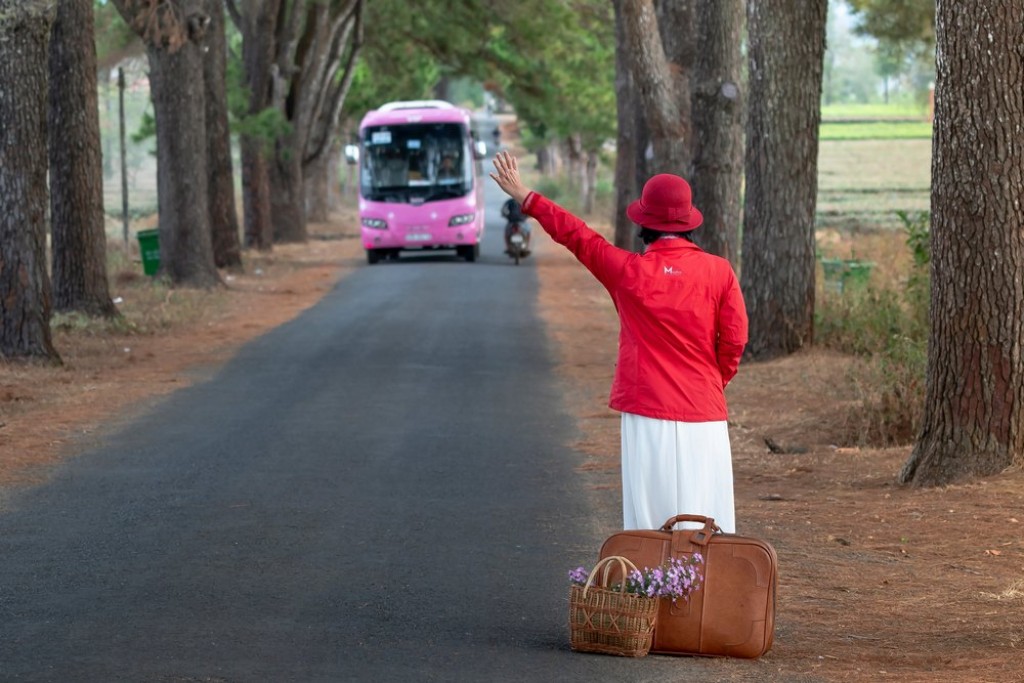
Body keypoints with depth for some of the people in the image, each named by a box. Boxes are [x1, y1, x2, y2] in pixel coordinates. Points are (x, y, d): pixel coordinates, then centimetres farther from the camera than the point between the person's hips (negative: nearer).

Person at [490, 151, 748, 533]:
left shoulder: (629, 271, -3)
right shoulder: (719, 271, -2)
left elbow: (576, 235, 9)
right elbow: (735, 340, -2)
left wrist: (524, 197, 21)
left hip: (648, 414, -1)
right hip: (705, 415, 1)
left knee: (651, 518, 3)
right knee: (706, 525, 3)